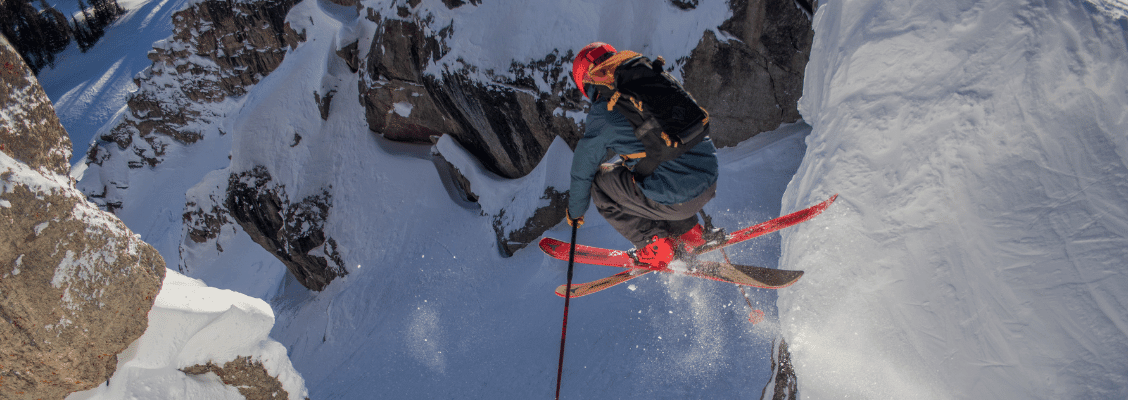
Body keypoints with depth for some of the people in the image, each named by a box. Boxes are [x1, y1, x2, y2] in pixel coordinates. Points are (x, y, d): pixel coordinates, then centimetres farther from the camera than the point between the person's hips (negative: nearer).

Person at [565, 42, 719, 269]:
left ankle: (656, 246, 12)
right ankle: (688, 232, 28)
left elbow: (583, 171, 9)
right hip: (711, 182, 7)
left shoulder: (601, 115, -5)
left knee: (601, 182, 11)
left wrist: (575, 211, 28)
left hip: (675, 200, -7)